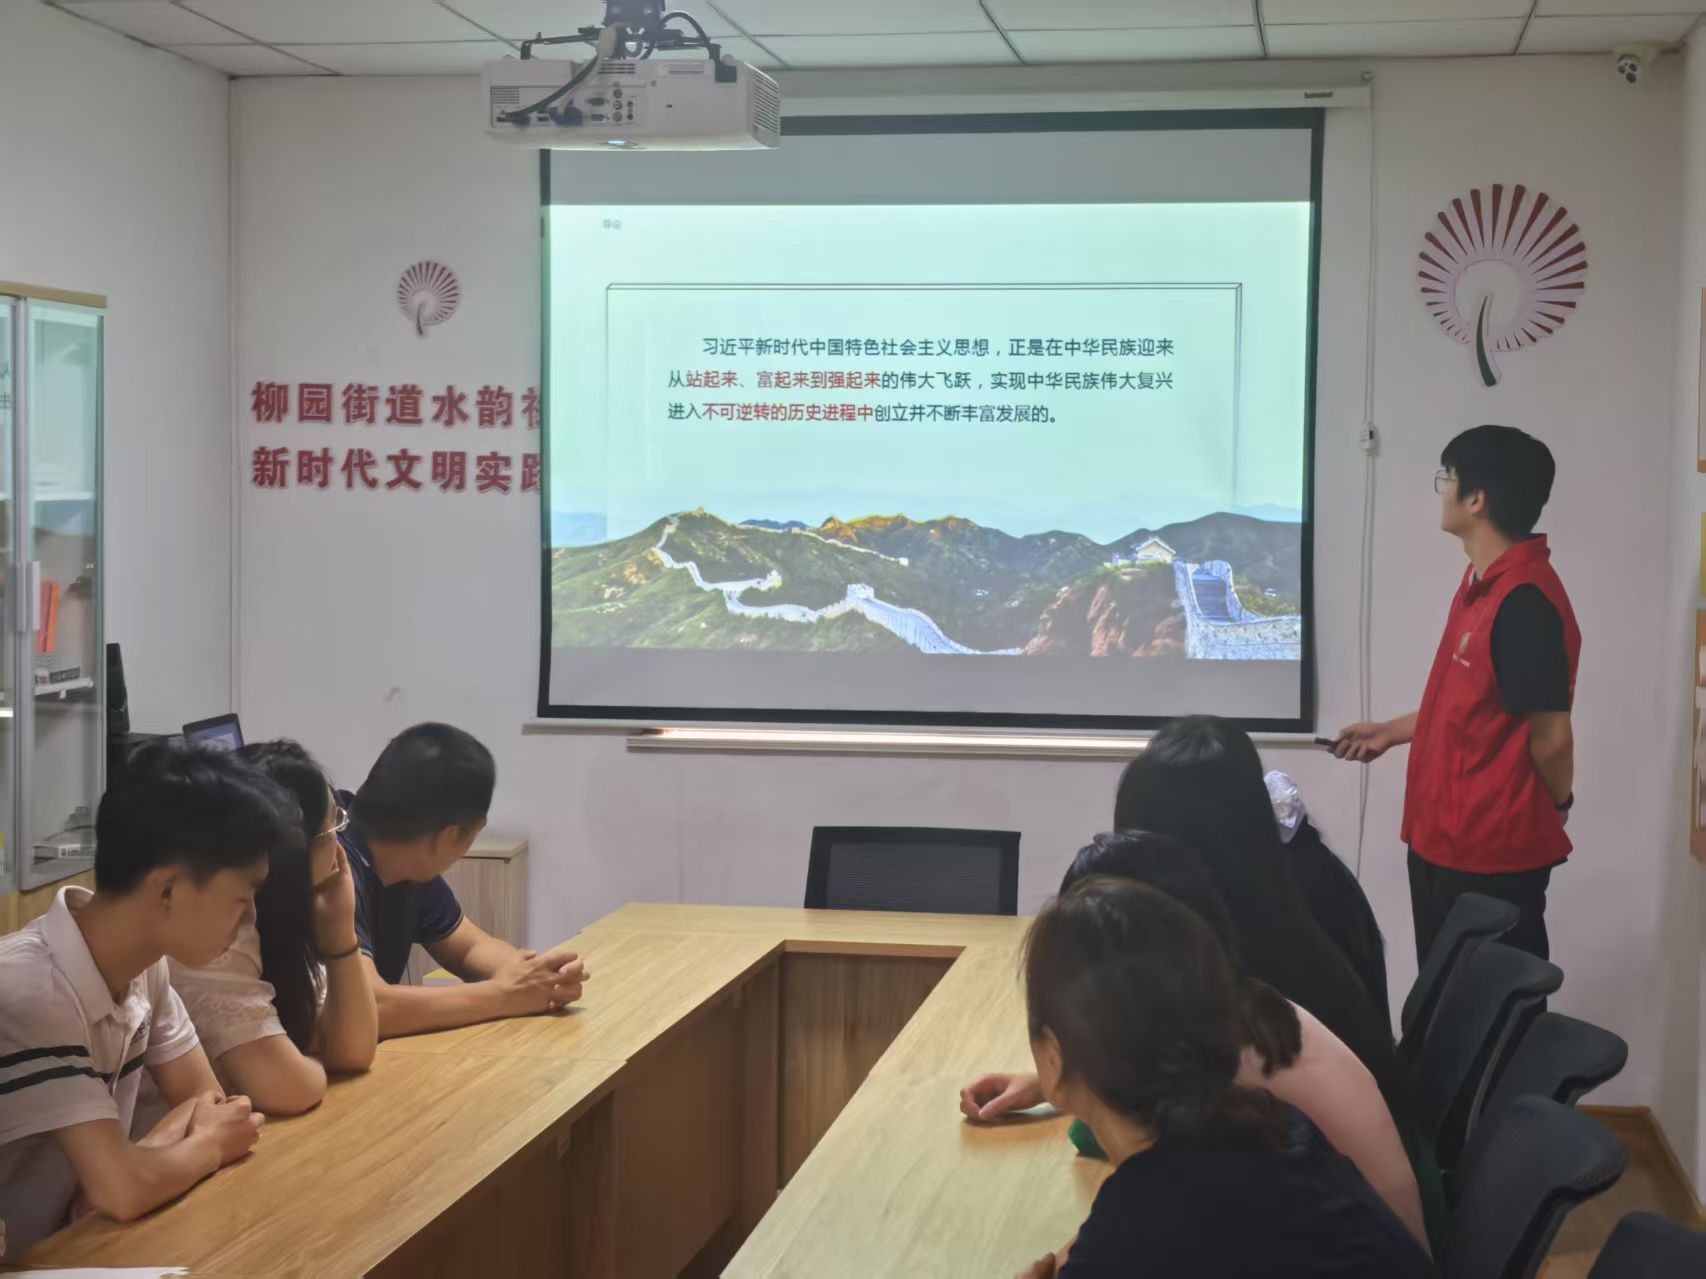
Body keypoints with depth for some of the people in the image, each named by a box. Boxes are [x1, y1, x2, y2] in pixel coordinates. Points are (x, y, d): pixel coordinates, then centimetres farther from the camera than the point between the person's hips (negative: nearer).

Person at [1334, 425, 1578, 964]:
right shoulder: (1481, 584, 10)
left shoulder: (1525, 601, -22)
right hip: (1444, 840, 10)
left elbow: (1551, 734, -20)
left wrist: (1554, 807, -4)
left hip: (1494, 852, -10)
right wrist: (1391, 732, 26)